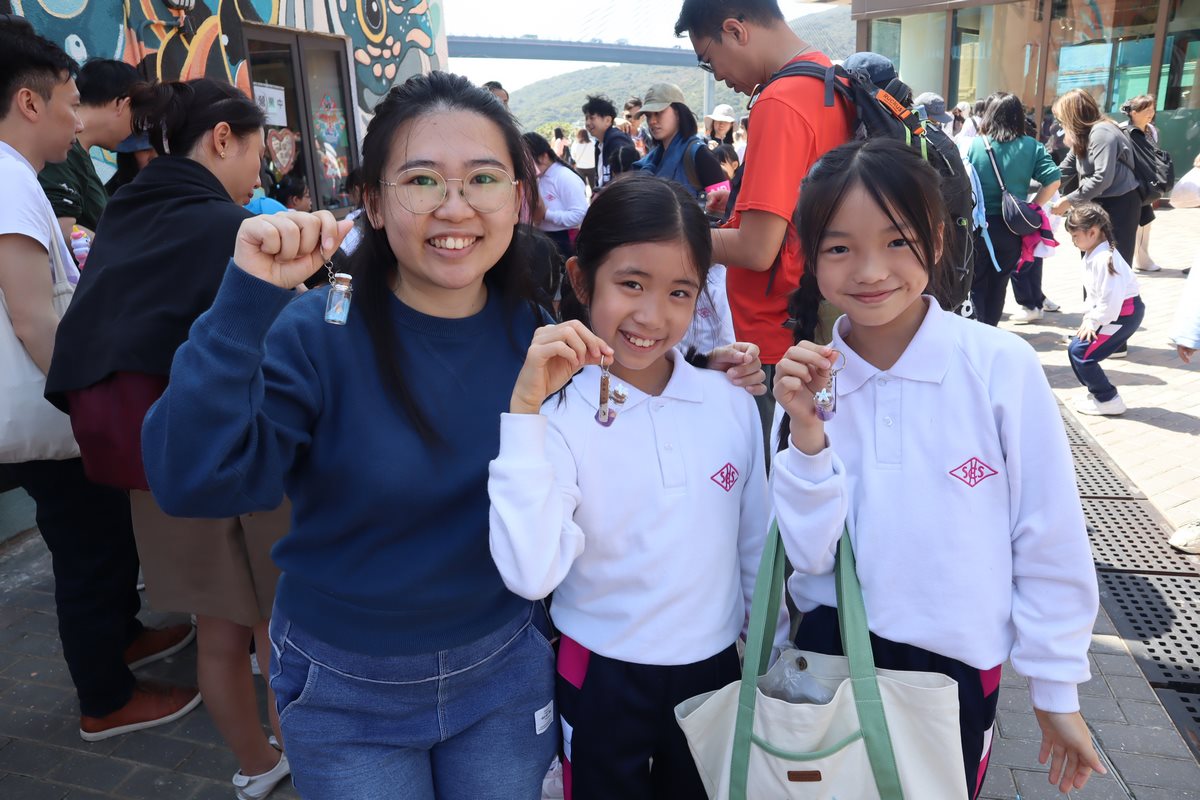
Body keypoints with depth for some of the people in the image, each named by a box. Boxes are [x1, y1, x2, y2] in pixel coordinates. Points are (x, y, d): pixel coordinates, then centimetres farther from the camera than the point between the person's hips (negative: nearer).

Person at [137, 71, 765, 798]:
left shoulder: (538, 333, -9)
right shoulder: (313, 333, -18)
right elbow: (190, 483, -29)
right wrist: (248, 299, -36)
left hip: (507, 667, 3)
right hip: (347, 689, -2)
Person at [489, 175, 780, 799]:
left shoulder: (731, 402, -8)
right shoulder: (558, 415, -17)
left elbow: (755, 549, 3)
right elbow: (531, 574, -30)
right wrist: (525, 409, -34)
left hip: (715, 672, 3)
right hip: (603, 681, -3)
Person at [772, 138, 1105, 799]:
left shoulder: (1002, 366, -17)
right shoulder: (808, 377, -8)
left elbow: (1049, 542, -8)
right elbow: (808, 552, -11)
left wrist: (1056, 688, -1)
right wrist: (806, 433, -24)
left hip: (958, 662, -1)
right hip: (830, 651, 2)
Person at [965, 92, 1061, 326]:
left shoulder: (973, 145, -7)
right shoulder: (1031, 146, 0)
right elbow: (1053, 180, -7)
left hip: (978, 226, -2)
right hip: (1013, 227, 2)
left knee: (976, 283, 9)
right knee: (998, 283, 15)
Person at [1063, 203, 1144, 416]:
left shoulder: (1105, 259, -25)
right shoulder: (1092, 256, 8)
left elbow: (1111, 299, -27)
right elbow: (1093, 293, 15)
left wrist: (1094, 323, -18)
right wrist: (1088, 318, 8)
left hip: (1124, 314, -10)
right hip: (1113, 311, 10)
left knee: (1081, 353, -11)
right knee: (1075, 349, 10)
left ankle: (1108, 401, 0)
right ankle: (1098, 392, 22)